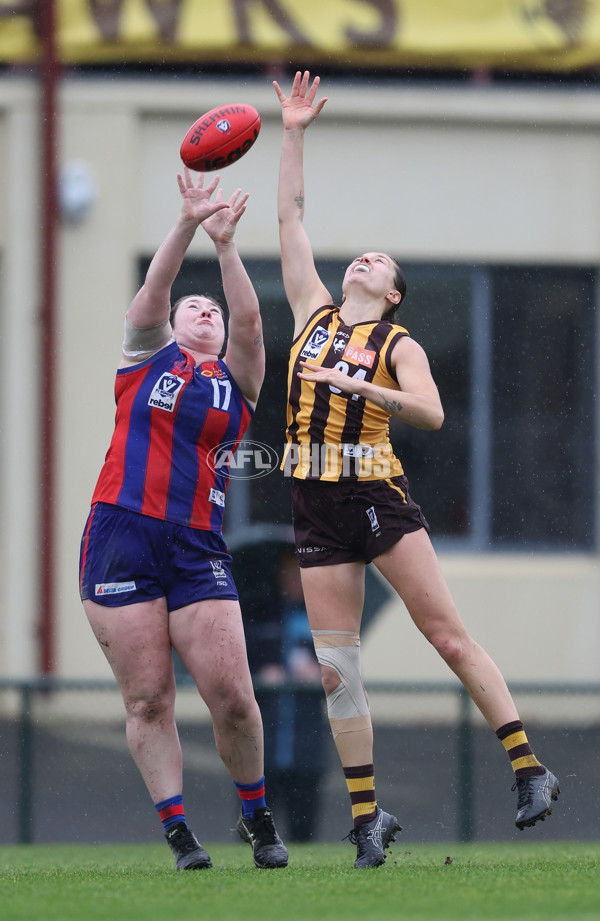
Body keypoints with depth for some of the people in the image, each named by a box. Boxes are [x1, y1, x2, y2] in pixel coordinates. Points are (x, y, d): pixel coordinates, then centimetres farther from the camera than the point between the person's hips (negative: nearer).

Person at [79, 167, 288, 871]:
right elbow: (153, 290, -3)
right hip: (121, 539, -1)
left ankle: (255, 814, 13)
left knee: (231, 695, -7)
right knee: (147, 698, -5)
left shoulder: (238, 380, 15)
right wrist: (187, 225, -17)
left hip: (198, 547, 1)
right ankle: (176, 828, 0)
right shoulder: (148, 356, 13)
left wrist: (226, 245, -15)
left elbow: (249, 322, -2)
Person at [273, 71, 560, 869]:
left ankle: (530, 771, -4)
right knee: (336, 668, 0)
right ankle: (368, 816, 4)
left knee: (450, 636, -7)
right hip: (317, 505, 4)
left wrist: (356, 384, -23)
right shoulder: (314, 312, 13)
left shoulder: (399, 346, 2)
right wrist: (294, 135, 8)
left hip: (379, 496, -4)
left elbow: (431, 414, -14)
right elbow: (290, 216, 12)